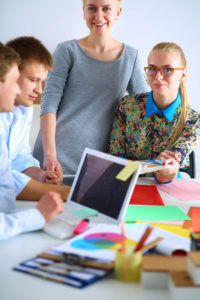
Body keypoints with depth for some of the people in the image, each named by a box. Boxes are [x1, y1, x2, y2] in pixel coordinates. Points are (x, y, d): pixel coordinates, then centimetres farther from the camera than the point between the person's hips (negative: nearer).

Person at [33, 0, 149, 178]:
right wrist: (50, 154, -16)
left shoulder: (130, 56, 8)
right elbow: (49, 102, -6)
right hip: (58, 153, -2)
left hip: (98, 156, 2)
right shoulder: (68, 50, 0)